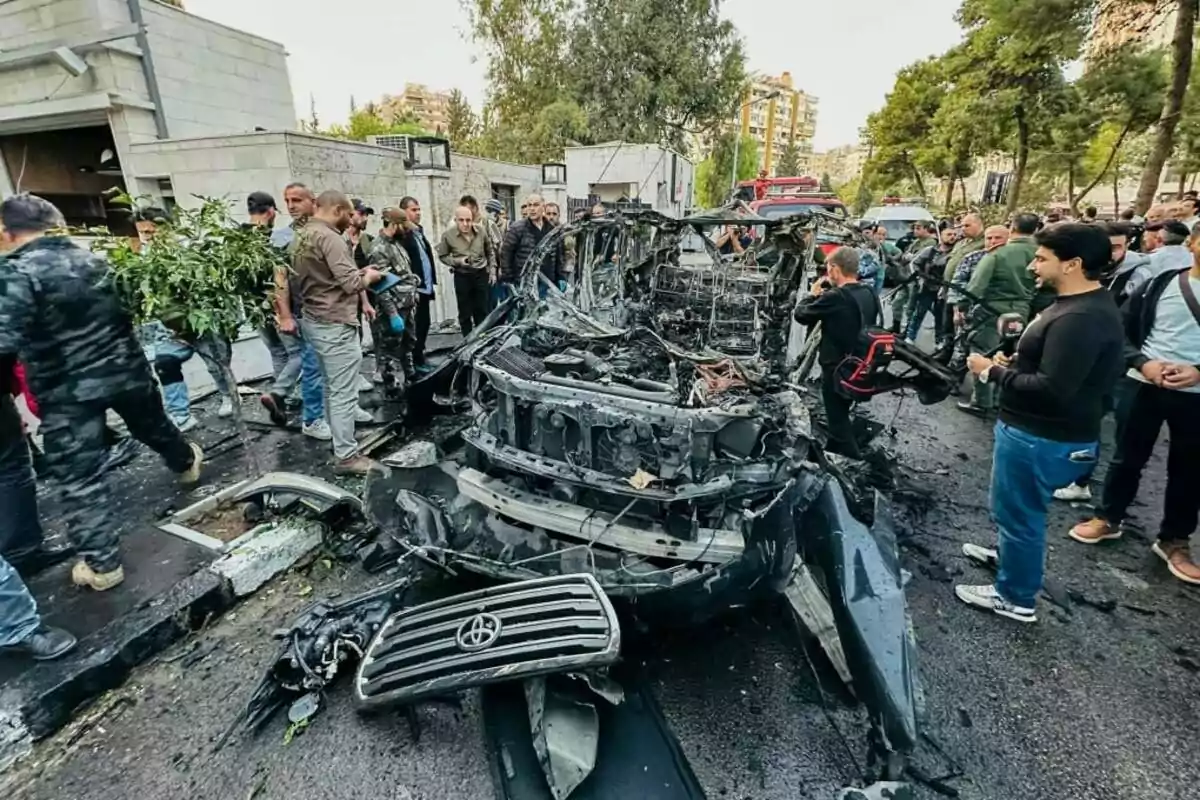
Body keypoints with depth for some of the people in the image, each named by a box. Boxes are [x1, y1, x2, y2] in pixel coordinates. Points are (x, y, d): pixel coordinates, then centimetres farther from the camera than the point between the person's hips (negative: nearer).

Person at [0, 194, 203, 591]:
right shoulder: (92, 259, 4)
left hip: (66, 391, -5)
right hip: (126, 371, 5)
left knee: (78, 479, 4)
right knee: (153, 426, 32)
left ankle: (102, 564, 11)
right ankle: (187, 462, 59)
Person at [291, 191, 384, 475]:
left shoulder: (301, 237, 13)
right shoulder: (329, 237, -17)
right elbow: (351, 283, -23)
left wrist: (358, 272, 11)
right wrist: (369, 276, -3)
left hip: (314, 321, 10)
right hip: (335, 324, -10)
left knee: (332, 388, 19)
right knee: (344, 392, -5)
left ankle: (339, 442, 30)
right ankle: (346, 456, 1)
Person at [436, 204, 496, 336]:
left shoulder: (481, 232, -6)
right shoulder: (448, 236, -12)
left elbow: (490, 253, 9)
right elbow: (442, 256, -2)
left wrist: (492, 271, 6)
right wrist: (458, 261, -18)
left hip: (481, 274, 2)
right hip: (462, 277, -2)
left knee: (482, 310, 13)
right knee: (465, 313, 6)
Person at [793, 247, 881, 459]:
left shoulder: (835, 297, -24)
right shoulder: (870, 294, 1)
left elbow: (801, 314, -15)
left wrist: (814, 294, 4)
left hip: (836, 368, -8)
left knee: (838, 421, 5)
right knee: (840, 415, 24)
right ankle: (831, 453, 41)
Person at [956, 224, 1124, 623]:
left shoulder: (1079, 319, -26)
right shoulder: (1087, 305, 9)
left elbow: (1052, 389, -31)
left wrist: (993, 371, -20)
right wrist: (1014, 361, 6)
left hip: (1041, 438, -10)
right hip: (1041, 430, 10)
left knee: (1019, 513, 5)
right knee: (1018, 509, 28)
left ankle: (1016, 597, 22)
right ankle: (1011, 553, 50)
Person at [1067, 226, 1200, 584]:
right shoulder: (1159, 283, -2)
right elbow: (1122, 330, 3)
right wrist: (1142, 363, -15)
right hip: (1142, 386, 0)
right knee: (1128, 457, 13)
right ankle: (1108, 518, 30)